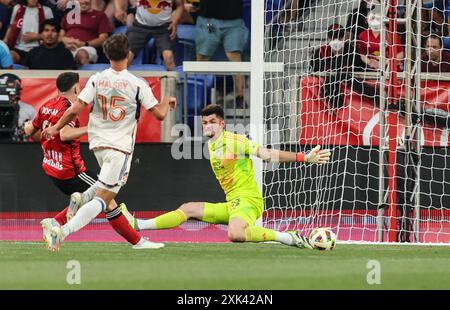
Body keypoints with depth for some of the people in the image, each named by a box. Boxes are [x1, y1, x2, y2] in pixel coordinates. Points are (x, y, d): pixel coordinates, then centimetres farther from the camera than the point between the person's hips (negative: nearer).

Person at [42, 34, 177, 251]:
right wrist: (167, 101, 17)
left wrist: (55, 128, 9)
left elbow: (75, 110, -4)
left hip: (97, 143, 6)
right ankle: (64, 230, -26)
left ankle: (83, 198, 18)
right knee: (103, 199, -9)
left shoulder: (96, 80, 0)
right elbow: (160, 114, -5)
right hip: (120, 147, -5)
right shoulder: (137, 84, -8)